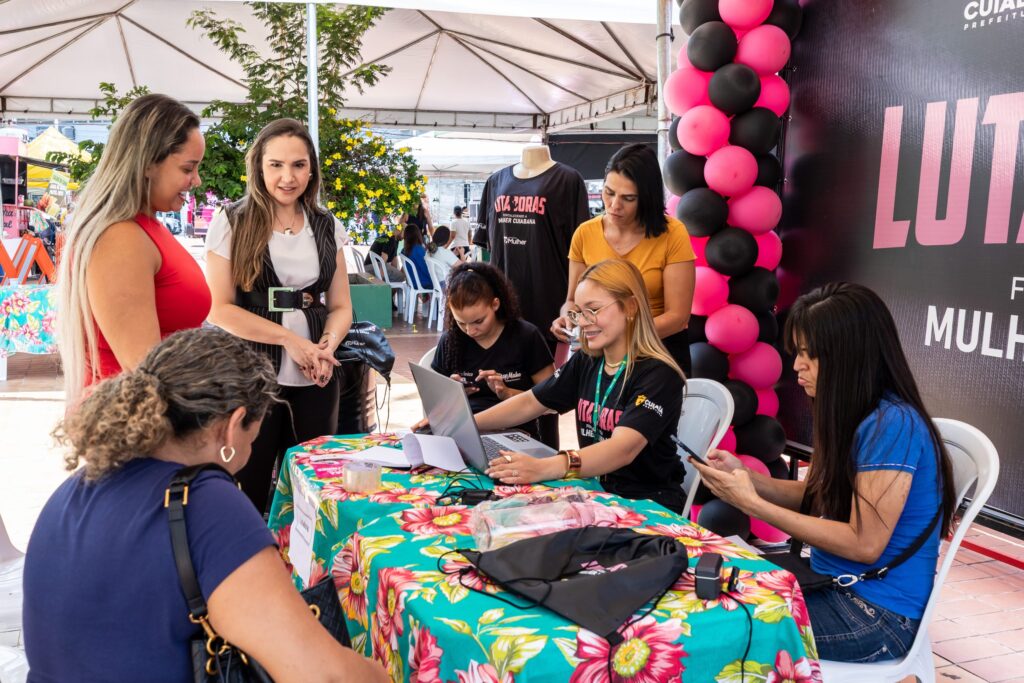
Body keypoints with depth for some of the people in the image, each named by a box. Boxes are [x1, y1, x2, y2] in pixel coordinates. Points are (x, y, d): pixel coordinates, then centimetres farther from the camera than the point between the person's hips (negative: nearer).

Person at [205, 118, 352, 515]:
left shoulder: (327, 228, 9)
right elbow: (218, 308, -8)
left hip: (315, 381, 4)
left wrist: (327, 346, -10)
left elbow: (340, 306, 10)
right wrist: (289, 338, -14)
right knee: (248, 494, 5)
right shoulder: (231, 224, -2)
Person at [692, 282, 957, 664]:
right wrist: (745, 477, -5)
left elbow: (864, 544, -24)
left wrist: (752, 504, -22)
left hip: (878, 616, -8)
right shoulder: (855, 415, 6)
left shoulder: (892, 425, -23)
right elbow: (817, 494, 12)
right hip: (836, 586, 8)